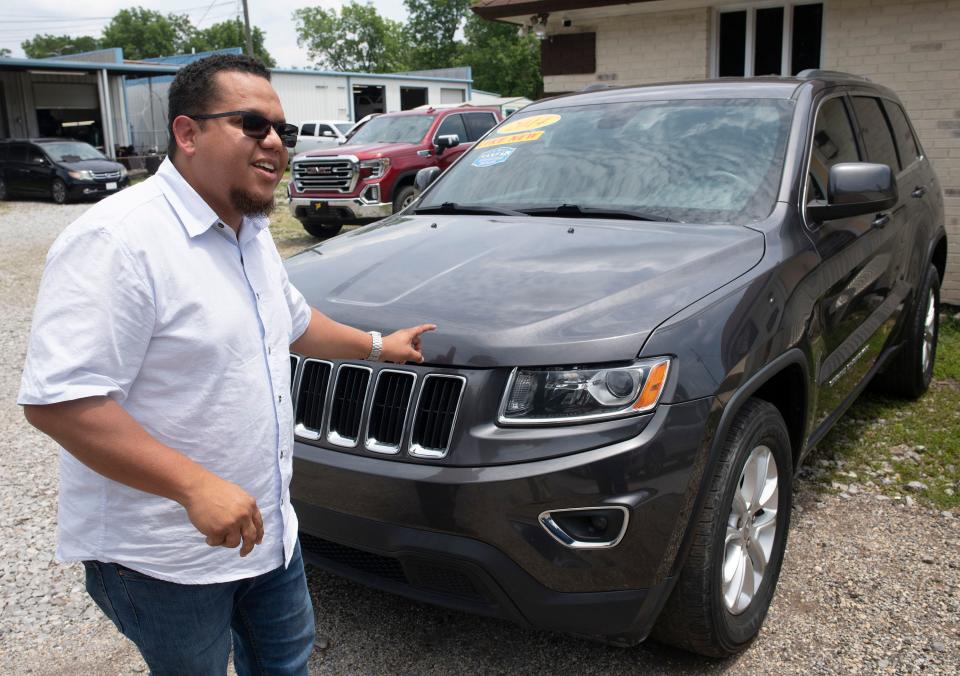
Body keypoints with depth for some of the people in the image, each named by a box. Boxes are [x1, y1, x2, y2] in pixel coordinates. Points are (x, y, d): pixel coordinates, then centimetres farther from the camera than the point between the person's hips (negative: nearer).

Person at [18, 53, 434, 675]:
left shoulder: (251, 233, 6)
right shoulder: (118, 241, -24)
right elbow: (57, 400, -29)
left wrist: (377, 345, 25)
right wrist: (196, 485, -34)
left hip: (265, 526, 9)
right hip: (165, 555, -8)